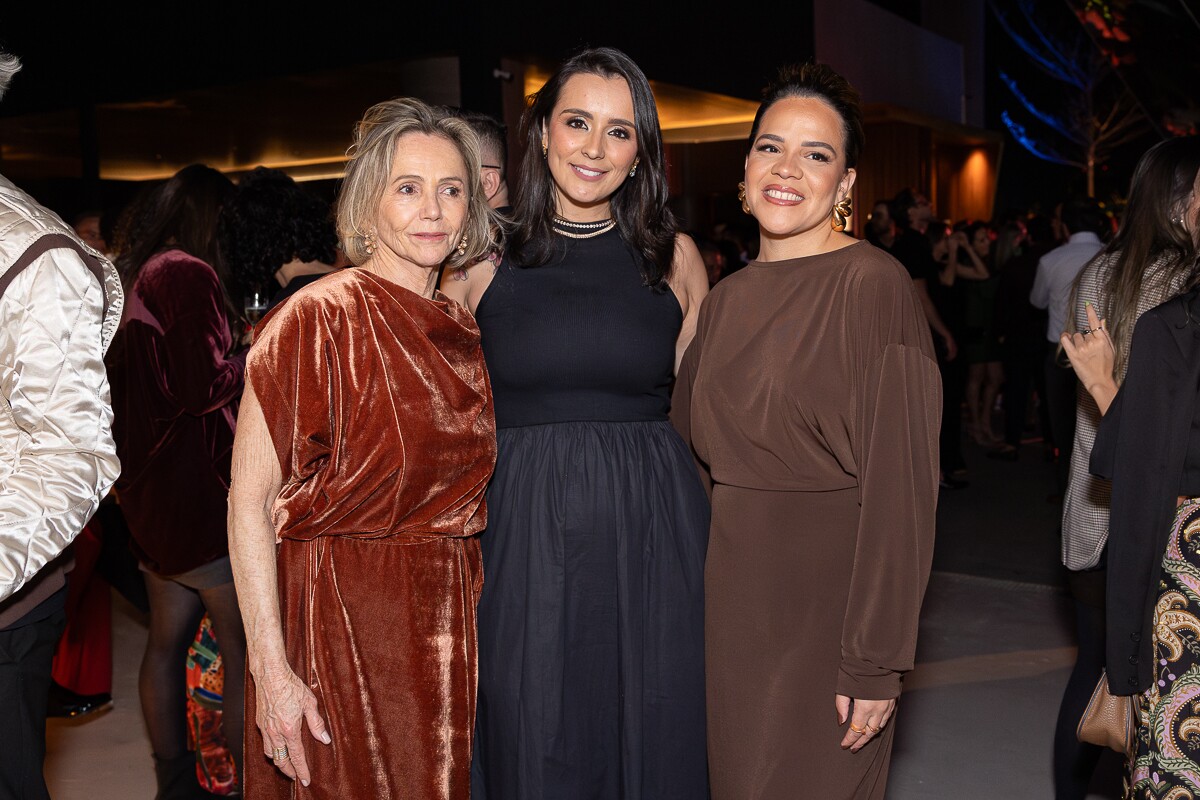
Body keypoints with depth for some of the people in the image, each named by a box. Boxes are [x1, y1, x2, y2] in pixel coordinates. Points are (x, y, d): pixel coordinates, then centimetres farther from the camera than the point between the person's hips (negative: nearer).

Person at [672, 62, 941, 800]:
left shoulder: (875, 284, -13)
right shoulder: (726, 299, 8)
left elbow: (900, 483, -17)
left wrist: (877, 659, -19)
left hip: (828, 596, -6)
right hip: (731, 593, 6)